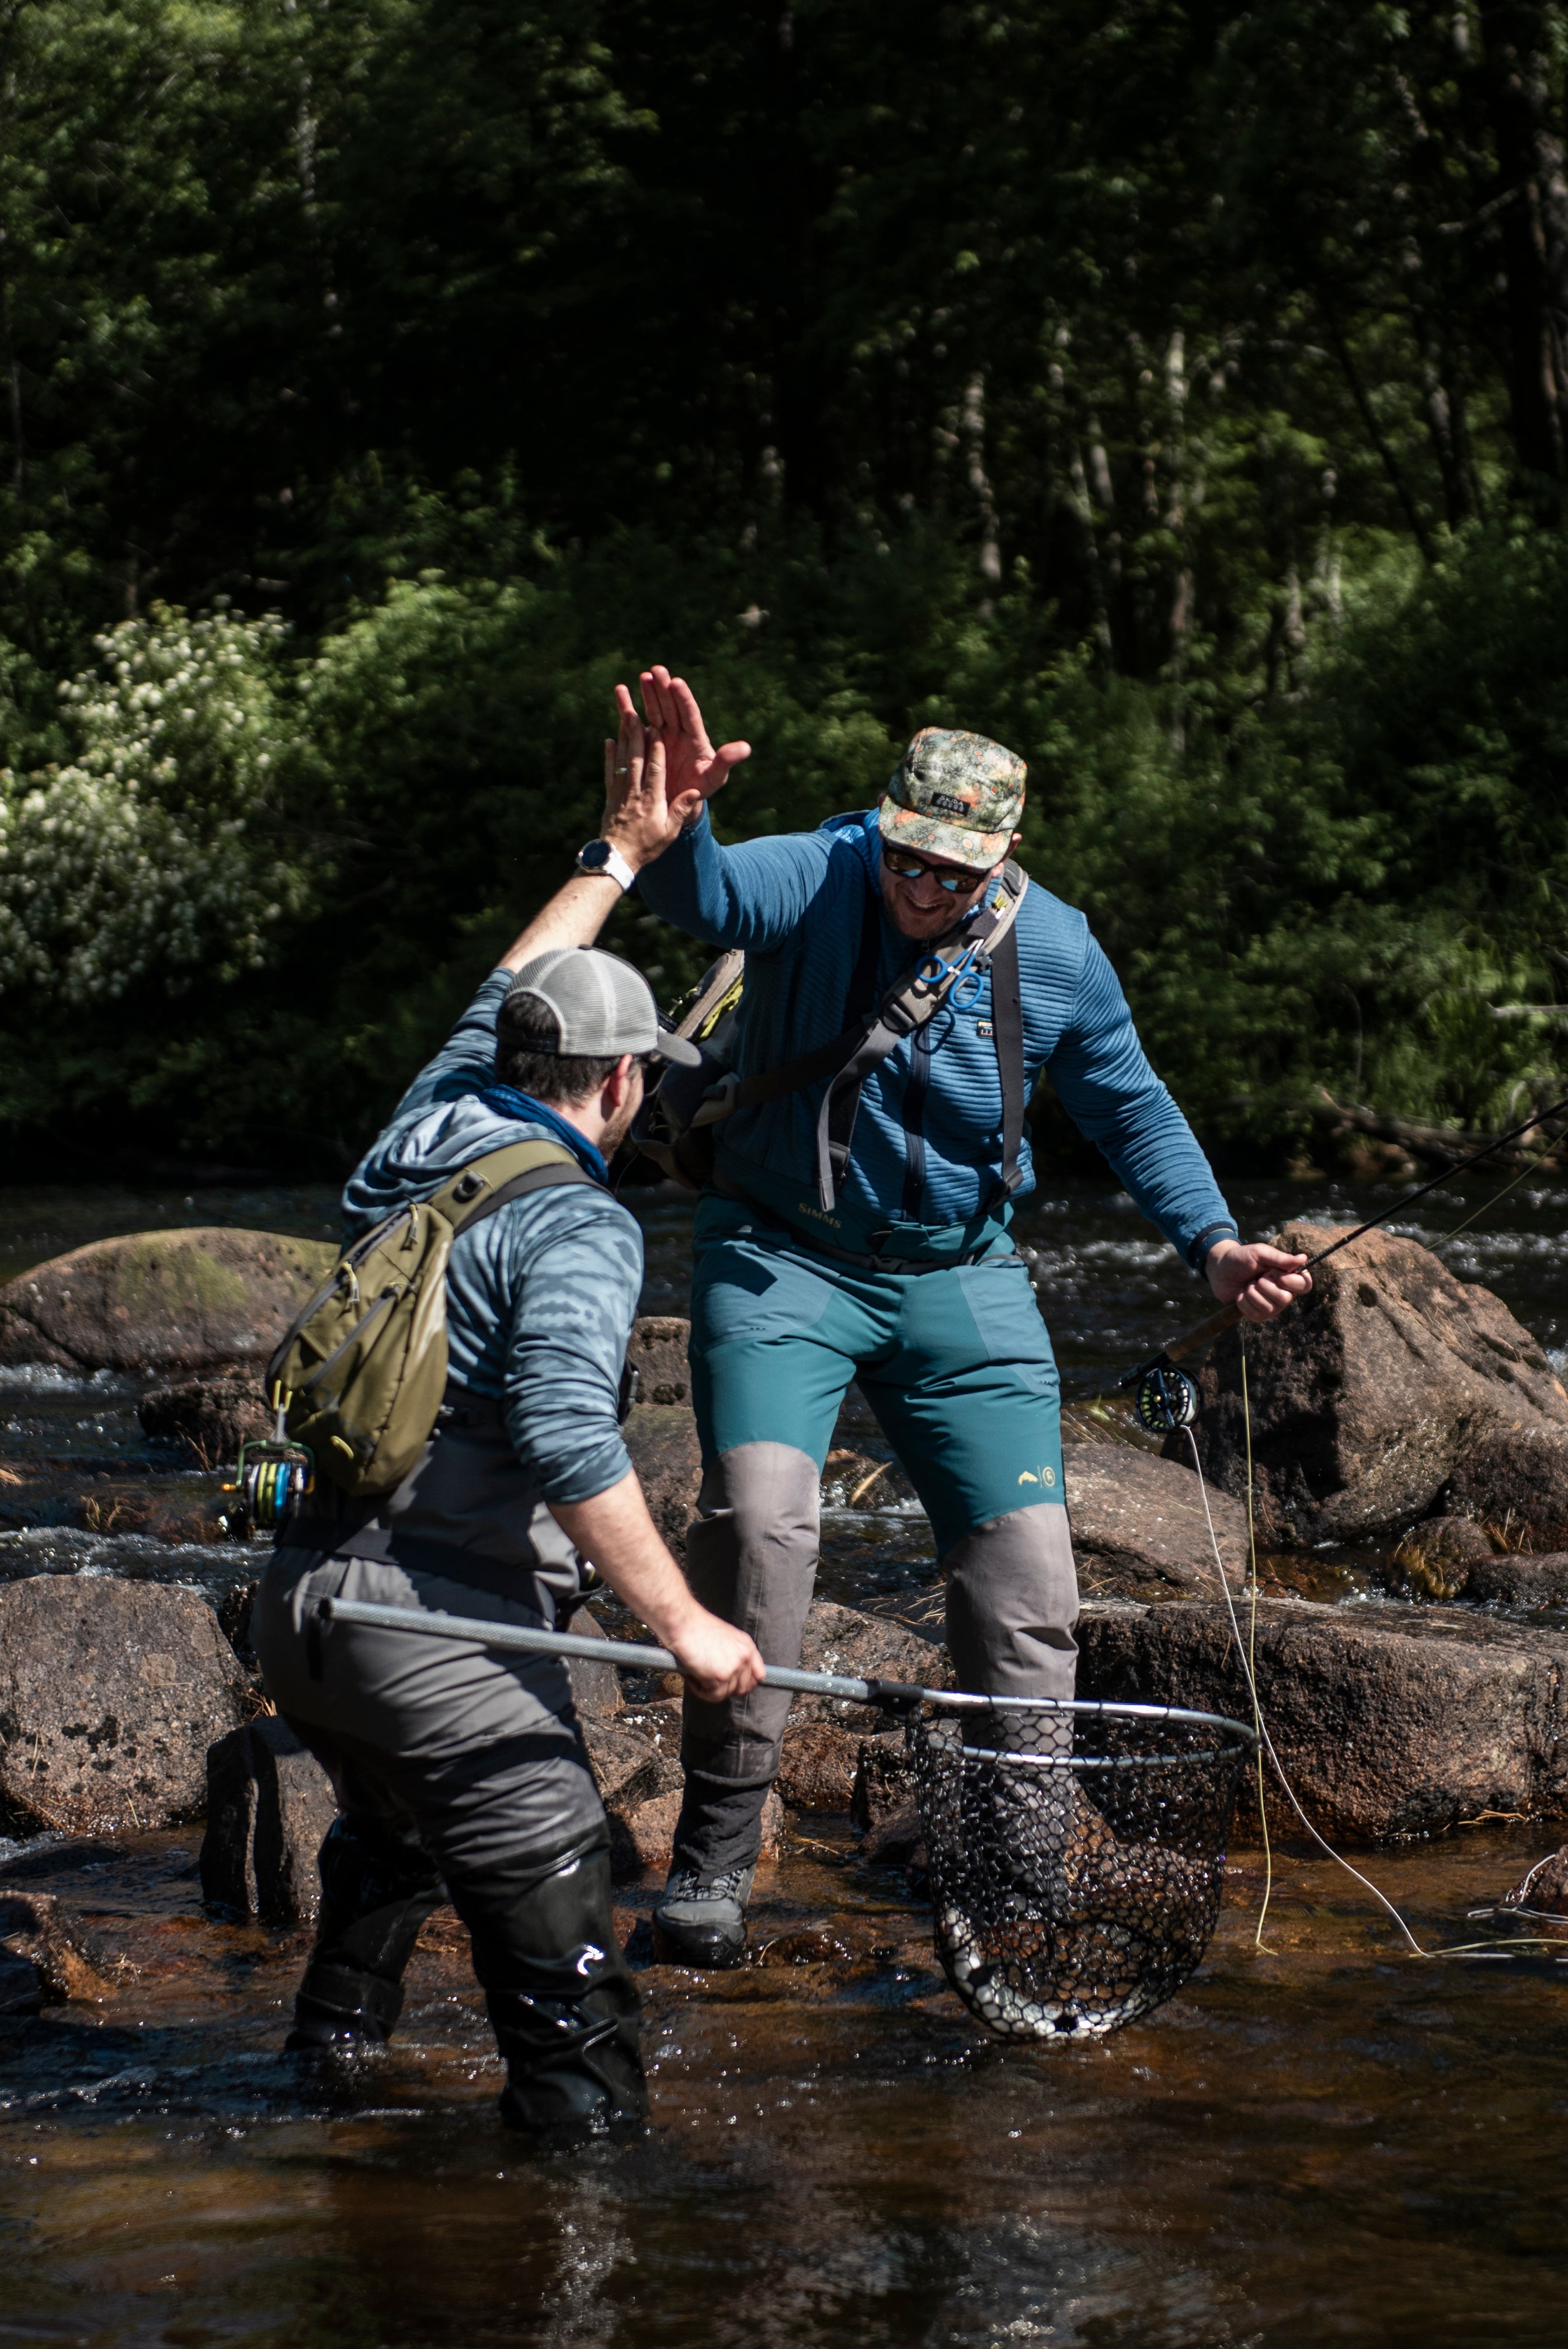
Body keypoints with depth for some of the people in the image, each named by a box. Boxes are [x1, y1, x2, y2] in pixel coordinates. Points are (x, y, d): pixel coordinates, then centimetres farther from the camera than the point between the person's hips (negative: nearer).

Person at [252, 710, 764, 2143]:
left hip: (303, 1598, 9)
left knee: (394, 1838, 35)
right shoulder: (578, 1226, -12)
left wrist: (622, 853, 38)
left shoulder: (431, 1128, 12)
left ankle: (337, 2045, 50)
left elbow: (507, 1002, 31)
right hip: (444, 1624, -9)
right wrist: (679, 1621, -22)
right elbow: (569, 1436, -26)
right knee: (554, 1919, -6)